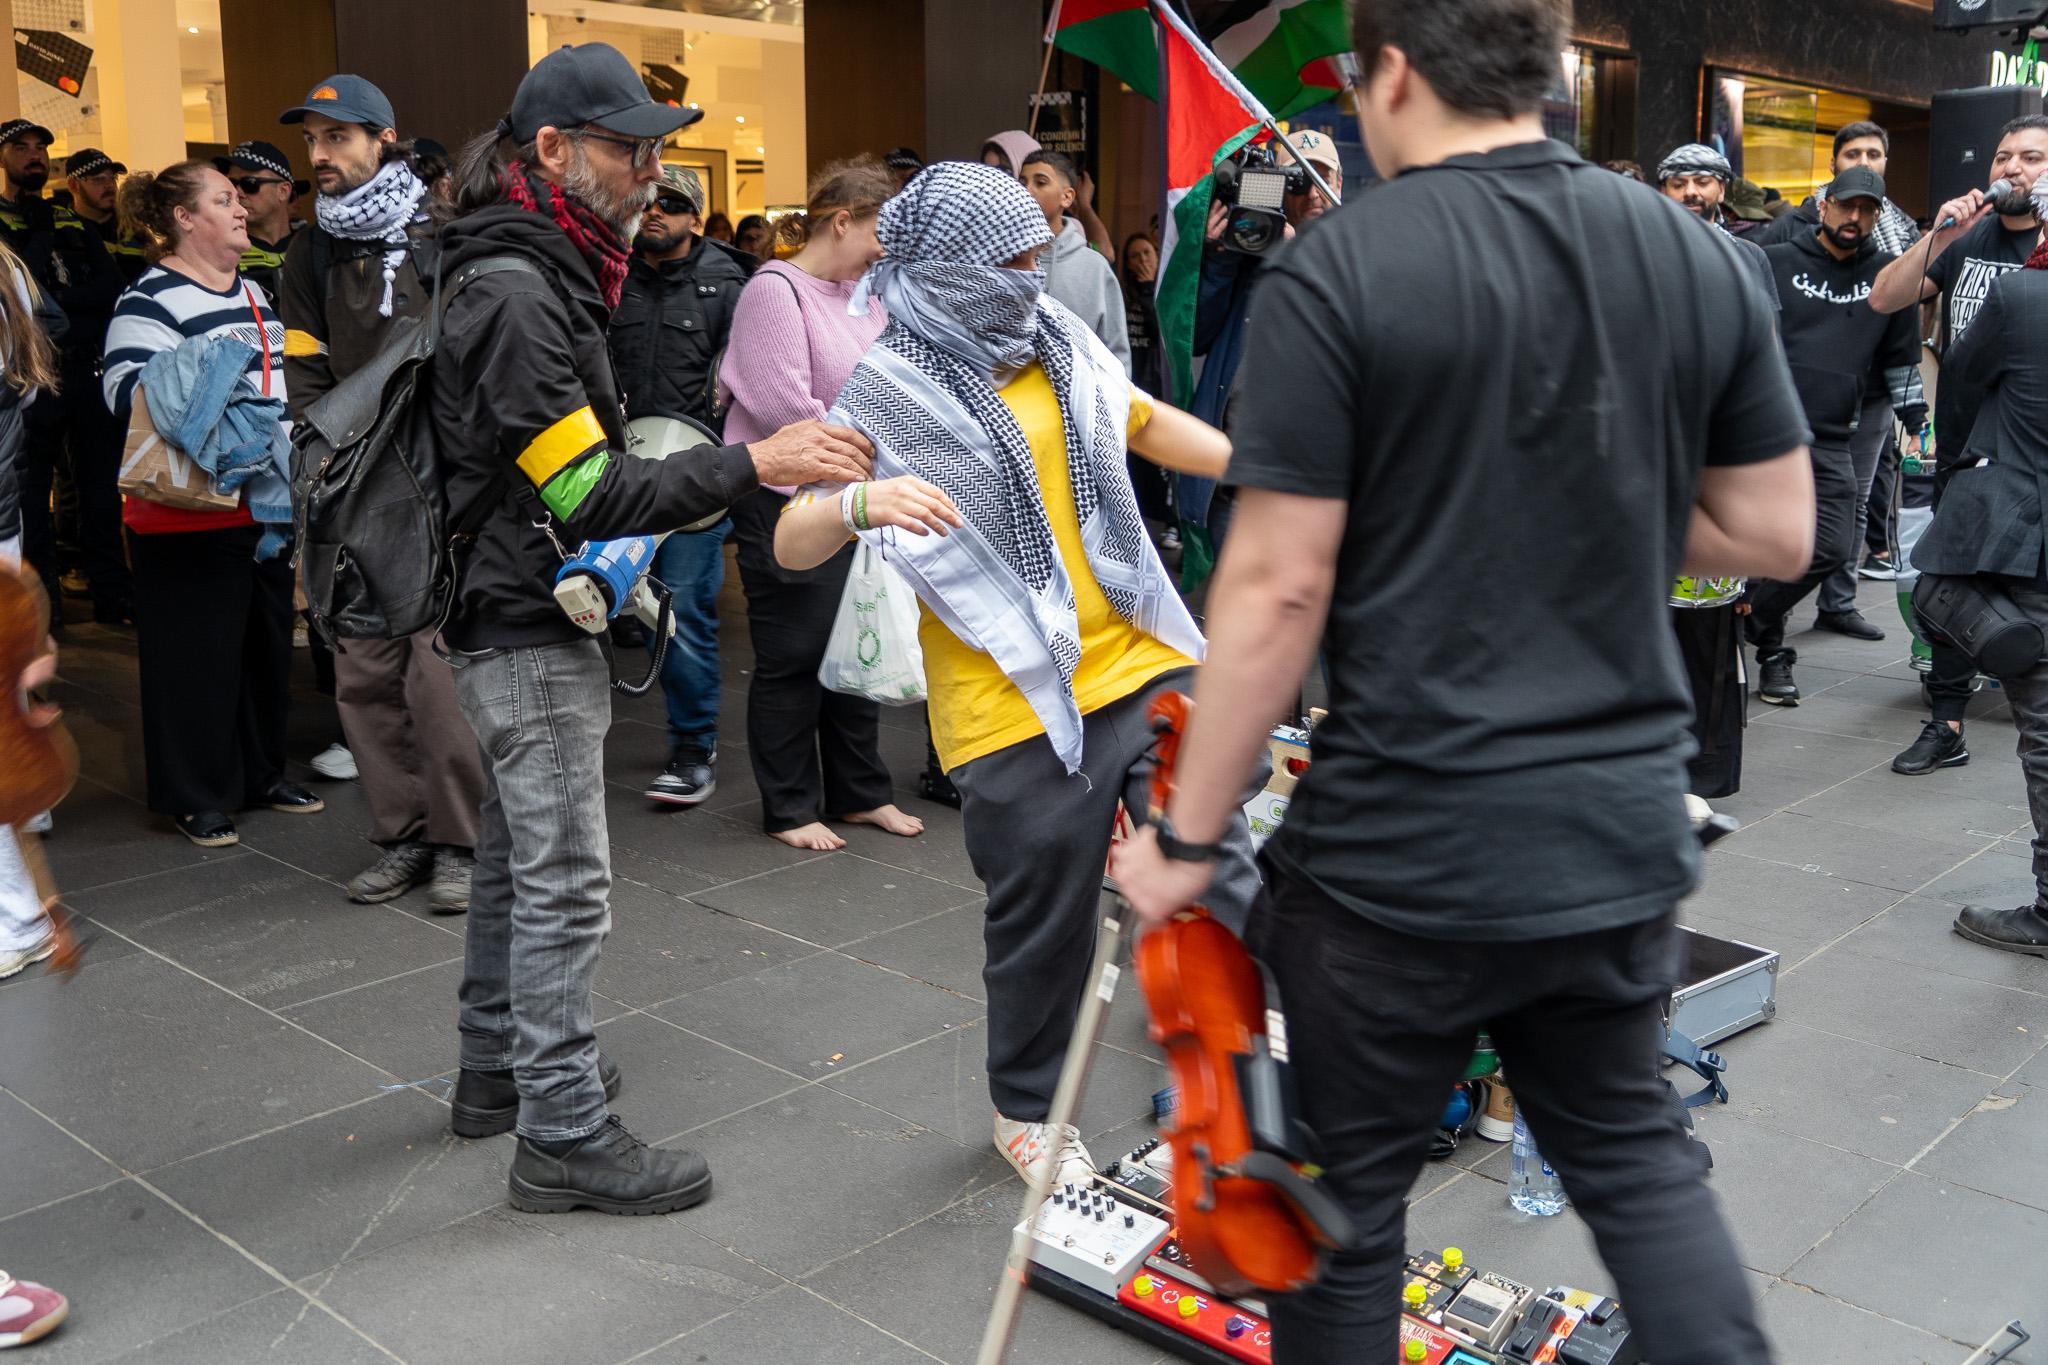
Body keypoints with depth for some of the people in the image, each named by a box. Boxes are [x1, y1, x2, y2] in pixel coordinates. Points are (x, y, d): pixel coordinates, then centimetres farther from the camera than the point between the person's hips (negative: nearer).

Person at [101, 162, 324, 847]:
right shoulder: (152, 297, -11)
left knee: (267, 642, 14)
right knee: (197, 654, -1)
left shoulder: (252, 293, 16)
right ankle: (195, 797, 10)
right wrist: (192, 374, -35)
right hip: (190, 516, -8)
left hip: (265, 507, 8)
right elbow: (124, 389, -22)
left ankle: (262, 772, 28)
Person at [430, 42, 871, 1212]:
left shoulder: (536, 273, 12)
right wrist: (753, 465, -29)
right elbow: (587, 494, -25)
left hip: (524, 615, 11)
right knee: (565, 882, -5)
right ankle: (564, 1137, 4)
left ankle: (500, 1064, 34)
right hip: (530, 627, -11)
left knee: (518, 853, 19)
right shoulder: (519, 294, -21)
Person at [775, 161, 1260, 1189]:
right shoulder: (891, 395, -9)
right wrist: (859, 503, -35)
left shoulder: (1059, 345, 9)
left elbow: (1149, 424, 26)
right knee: (1043, 923, 7)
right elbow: (793, 544, -14)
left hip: (1139, 663, 5)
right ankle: (1027, 1112, 31)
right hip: (1016, 708, -5)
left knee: (1217, 872, 6)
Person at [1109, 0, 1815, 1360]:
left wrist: (1187, 836, -6)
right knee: (1635, 1150, 25)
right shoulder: (1701, 257, 2)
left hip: (1402, 850, -4)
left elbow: (1275, 590, -15)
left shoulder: (1337, 271, -13)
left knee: (1349, 1194, 15)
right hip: (1625, 833, 5)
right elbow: (1777, 534, 7)